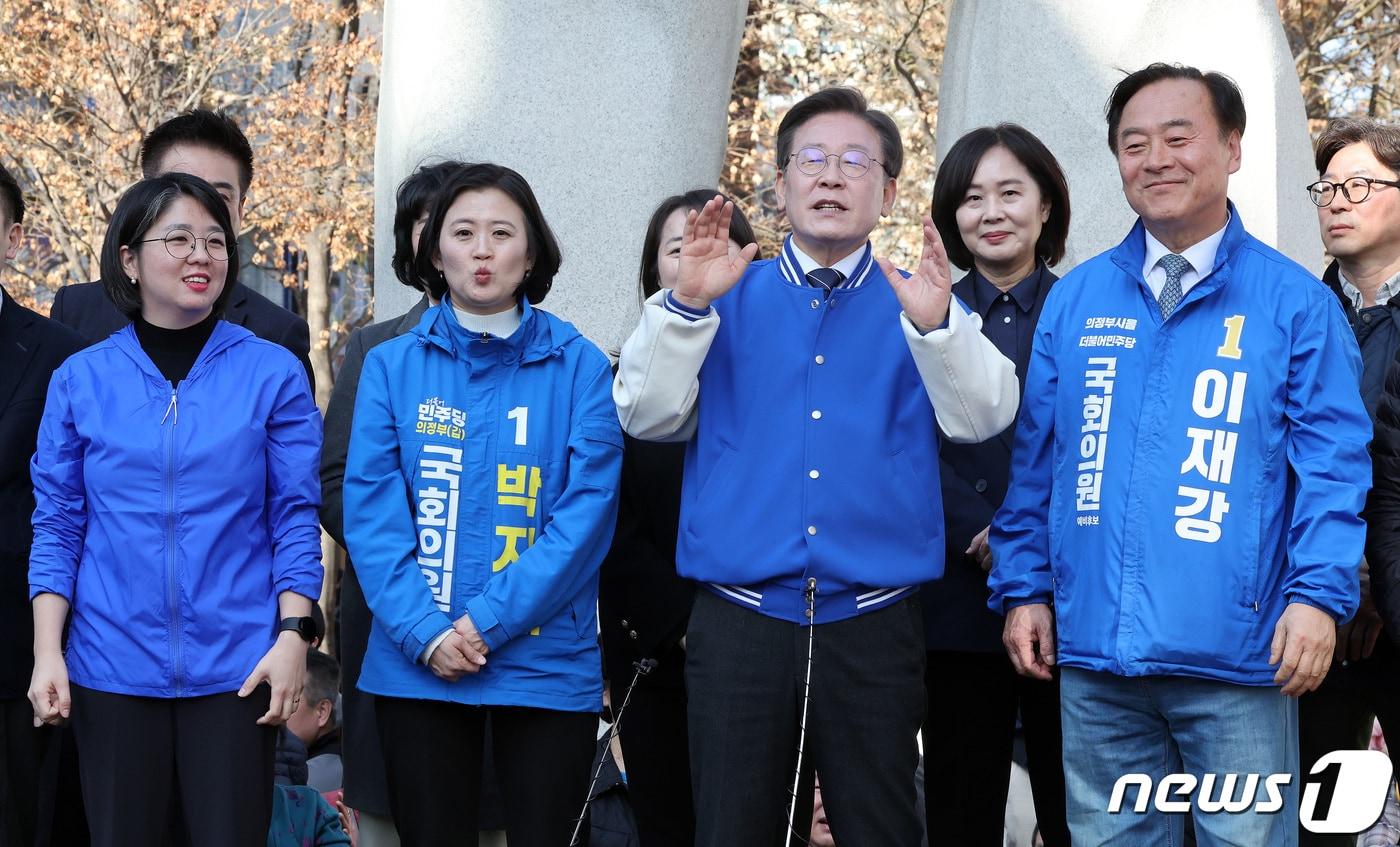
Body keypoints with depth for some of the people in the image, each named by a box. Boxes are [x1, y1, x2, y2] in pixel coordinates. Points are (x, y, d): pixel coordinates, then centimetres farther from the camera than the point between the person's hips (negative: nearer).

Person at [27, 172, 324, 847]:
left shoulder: (272, 374, -1)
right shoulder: (80, 380, 3)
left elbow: (294, 518, 0)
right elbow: (57, 526, 5)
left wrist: (293, 634, -9)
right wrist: (47, 651, -3)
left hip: (235, 667, -1)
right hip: (112, 667, 1)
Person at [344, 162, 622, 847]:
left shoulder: (579, 367, 0)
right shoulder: (391, 366, 5)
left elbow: (586, 512, -7)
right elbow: (371, 513, -1)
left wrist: (489, 620, -15)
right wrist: (423, 630, -14)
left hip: (548, 663, -1)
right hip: (417, 664, 1)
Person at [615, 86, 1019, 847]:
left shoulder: (918, 305, 6)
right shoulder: (730, 298, 8)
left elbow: (981, 418, -9)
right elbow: (648, 416, -1)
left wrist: (935, 323, -28)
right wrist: (686, 301, -15)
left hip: (873, 627, 0)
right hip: (738, 620, 0)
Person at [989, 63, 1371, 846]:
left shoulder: (1293, 301, 0)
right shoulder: (1075, 299, 10)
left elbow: (1332, 460, -4)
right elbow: (1036, 458, 12)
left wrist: (1320, 595, -14)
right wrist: (1024, 587, 7)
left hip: (1237, 659, -3)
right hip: (1094, 649, 3)